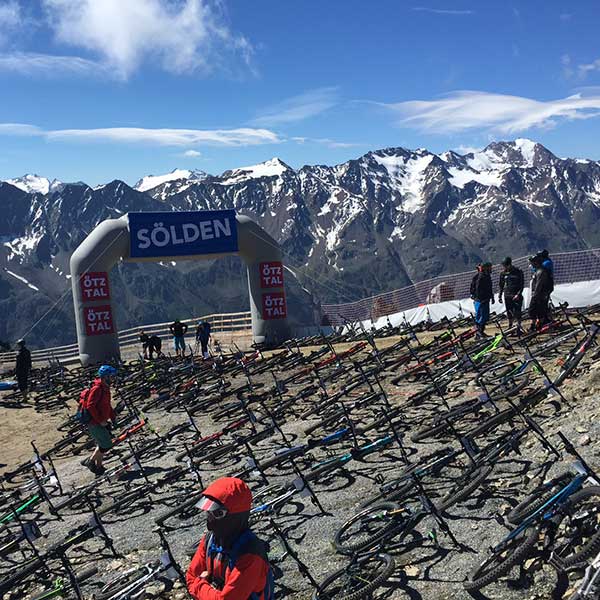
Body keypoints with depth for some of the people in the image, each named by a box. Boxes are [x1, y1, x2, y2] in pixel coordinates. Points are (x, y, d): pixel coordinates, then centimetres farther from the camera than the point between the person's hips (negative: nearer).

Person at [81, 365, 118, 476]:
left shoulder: (105, 388, 11)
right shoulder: (97, 389, -20)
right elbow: (90, 406, -25)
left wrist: (113, 417, 13)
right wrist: (100, 421, -22)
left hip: (101, 422, 10)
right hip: (94, 423, -10)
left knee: (101, 445, 16)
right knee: (106, 445, -7)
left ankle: (98, 467, 27)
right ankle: (90, 461, 6)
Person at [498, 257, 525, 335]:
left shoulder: (518, 272, -3)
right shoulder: (503, 273, 8)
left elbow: (522, 284, -3)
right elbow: (501, 285, 15)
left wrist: (518, 294, -15)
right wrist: (499, 296, 8)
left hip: (517, 296, -3)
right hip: (507, 296, 3)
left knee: (517, 313, -7)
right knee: (509, 313, 5)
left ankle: (518, 328, -1)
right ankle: (510, 327, 14)